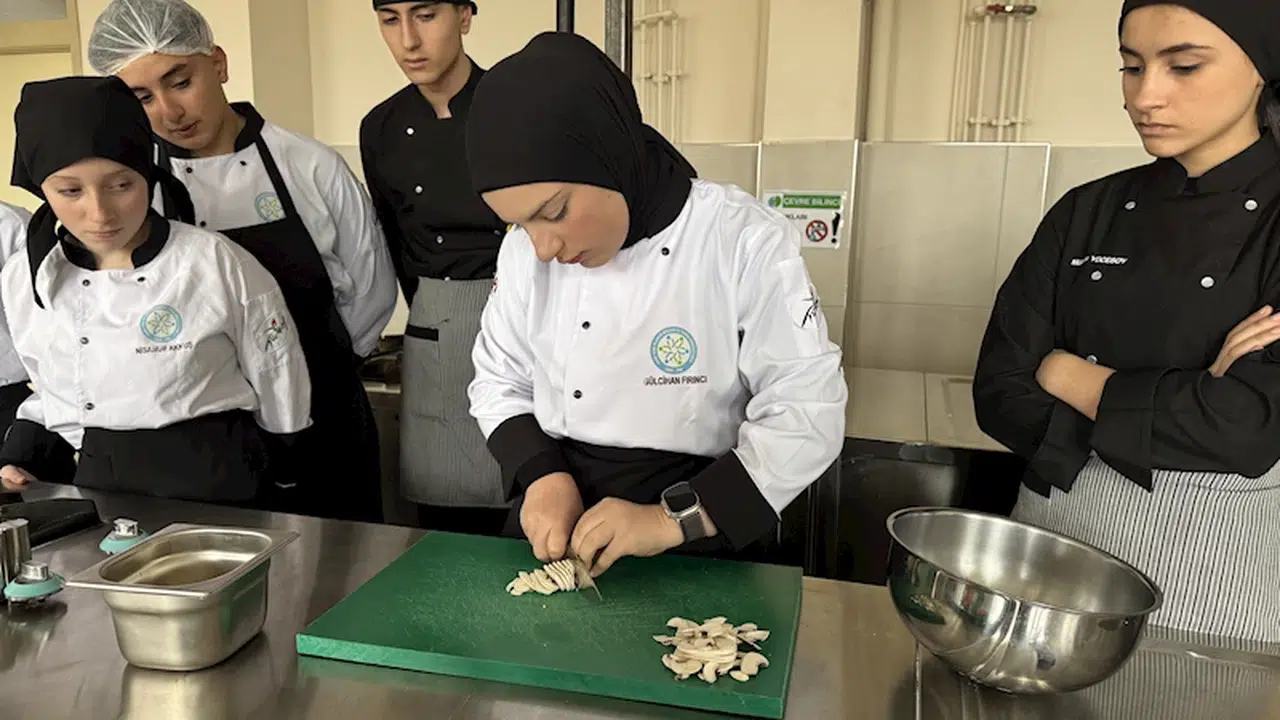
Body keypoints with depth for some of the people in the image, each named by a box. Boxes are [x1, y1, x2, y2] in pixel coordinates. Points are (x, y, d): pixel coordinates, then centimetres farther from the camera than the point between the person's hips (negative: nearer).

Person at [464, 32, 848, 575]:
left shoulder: (746, 244, -16)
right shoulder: (526, 249, -3)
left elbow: (807, 417, -16)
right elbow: (499, 381, 6)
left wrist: (673, 519, -23)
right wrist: (542, 474, -12)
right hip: (556, 533, 2)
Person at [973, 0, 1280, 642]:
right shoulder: (1086, 214, 0)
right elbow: (999, 393, -5)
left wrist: (1068, 377, -10)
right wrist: (1180, 407, -16)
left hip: (1213, 573, -3)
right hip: (1053, 542, 3)